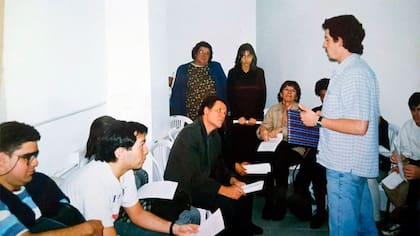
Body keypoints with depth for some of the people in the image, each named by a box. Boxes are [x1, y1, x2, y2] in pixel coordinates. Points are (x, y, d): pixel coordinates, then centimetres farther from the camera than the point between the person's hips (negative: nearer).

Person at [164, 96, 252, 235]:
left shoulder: (215, 136, 5)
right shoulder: (189, 134, -22)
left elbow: (219, 164, 13)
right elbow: (192, 176, -29)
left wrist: (232, 180, -7)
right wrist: (223, 189, -31)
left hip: (203, 182, 9)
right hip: (181, 187, -9)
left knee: (242, 193, -1)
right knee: (226, 202, -23)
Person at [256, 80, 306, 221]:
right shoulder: (273, 109, 15)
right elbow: (263, 129, 8)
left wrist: (280, 130, -23)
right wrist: (262, 129, -16)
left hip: (294, 149, -2)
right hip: (274, 148, 2)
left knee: (280, 158, -35)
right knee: (261, 156, -31)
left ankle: (280, 203, -18)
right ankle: (269, 201, -18)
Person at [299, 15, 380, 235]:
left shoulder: (354, 74, -19)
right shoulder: (355, 69, 14)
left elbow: (358, 126, -25)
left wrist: (319, 120, -17)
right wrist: (323, 116, 14)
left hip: (345, 166, -10)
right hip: (356, 164, 10)